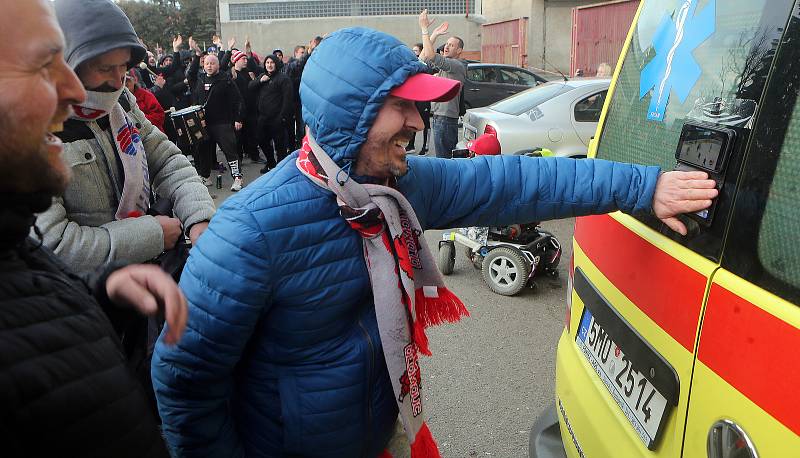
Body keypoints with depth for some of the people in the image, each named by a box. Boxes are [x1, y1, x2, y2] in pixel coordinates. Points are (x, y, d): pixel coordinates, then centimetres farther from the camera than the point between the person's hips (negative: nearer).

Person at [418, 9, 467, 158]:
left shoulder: (457, 65, -13)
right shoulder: (444, 65, 17)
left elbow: (431, 56, -24)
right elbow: (423, 58, 15)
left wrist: (424, 28, -19)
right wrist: (434, 35, 11)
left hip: (446, 119, -10)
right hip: (438, 117, 10)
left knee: (443, 158, -7)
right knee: (448, 157, 15)